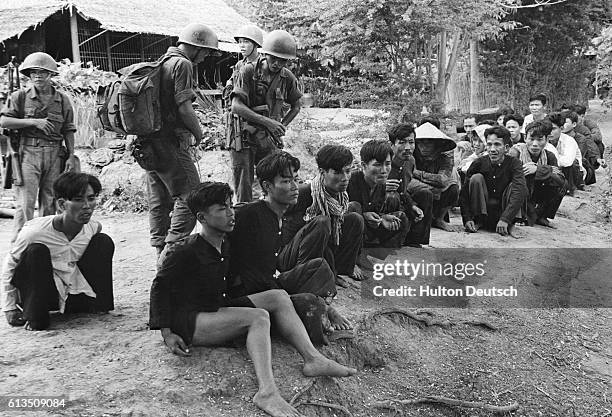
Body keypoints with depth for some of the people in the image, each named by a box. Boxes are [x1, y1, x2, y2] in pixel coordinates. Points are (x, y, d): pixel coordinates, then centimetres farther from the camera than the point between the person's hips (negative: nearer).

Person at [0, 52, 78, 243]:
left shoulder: (62, 100, 10)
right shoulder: (20, 96, 5)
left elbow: (68, 131, 11)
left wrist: (71, 156, 3)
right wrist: (33, 122, -12)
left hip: (54, 154, 2)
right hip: (28, 152, -2)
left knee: (50, 203, 7)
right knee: (25, 202, -7)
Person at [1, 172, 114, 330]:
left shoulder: (93, 228, -13)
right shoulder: (34, 231, -25)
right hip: (40, 292, -4)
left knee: (104, 241, -9)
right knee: (37, 251, -30)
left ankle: (98, 305, 4)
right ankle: (35, 317, -17)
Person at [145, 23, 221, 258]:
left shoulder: (162, 61, 18)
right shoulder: (182, 64, -10)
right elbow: (184, 107, -18)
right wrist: (198, 134, -3)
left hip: (150, 142, 10)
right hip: (171, 144, -10)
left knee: (159, 201, 13)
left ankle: (161, 252, 20)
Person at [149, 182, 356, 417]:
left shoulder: (225, 246, 10)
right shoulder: (185, 251, -15)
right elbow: (160, 287, -11)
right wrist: (167, 334, -15)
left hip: (217, 309, 9)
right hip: (188, 322, -9)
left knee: (278, 296, -6)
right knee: (258, 317, -29)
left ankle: (312, 358, -16)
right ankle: (267, 393, -43)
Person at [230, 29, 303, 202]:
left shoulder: (288, 78, 1)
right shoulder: (248, 72, -9)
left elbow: (295, 107, 17)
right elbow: (236, 106, -18)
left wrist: (281, 127, 2)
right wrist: (267, 121, -25)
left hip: (269, 138, 3)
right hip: (246, 136, -2)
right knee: (243, 185, 3)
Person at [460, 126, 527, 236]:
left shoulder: (514, 163, -11)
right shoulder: (479, 163, -8)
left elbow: (520, 191, -27)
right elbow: (465, 192, -10)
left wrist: (505, 219, -40)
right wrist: (467, 219, -23)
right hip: (482, 211, 1)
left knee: (513, 186, -23)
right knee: (476, 178, -18)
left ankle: (509, 225, -16)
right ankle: (477, 221, -14)